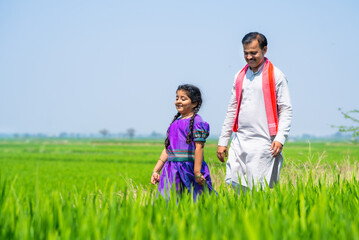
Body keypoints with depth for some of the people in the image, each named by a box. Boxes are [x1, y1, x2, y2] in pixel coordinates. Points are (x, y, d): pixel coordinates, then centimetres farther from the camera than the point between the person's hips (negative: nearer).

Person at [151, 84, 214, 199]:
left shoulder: (196, 122, -5)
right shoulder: (175, 123, 17)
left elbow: (199, 147, -12)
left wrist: (197, 173, -17)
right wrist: (156, 170, 15)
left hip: (189, 168, -7)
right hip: (172, 171, 7)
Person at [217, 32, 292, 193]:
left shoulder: (275, 75, 0)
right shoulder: (240, 76, 15)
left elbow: (286, 109, -2)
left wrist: (280, 138, -15)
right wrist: (223, 141, 15)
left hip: (262, 143, -5)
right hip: (239, 141, 5)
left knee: (258, 191, -7)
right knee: (233, 183, 0)